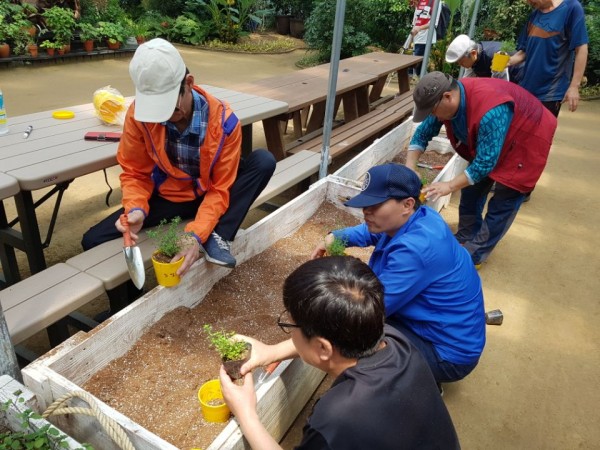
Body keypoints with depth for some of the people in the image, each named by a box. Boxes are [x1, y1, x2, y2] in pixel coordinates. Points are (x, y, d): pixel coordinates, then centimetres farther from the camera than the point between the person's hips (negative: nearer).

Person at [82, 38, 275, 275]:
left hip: (207, 196, 0)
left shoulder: (222, 120, -25)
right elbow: (135, 173, -7)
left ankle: (217, 236, -29)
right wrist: (136, 209, -30)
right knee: (93, 240, -16)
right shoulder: (138, 114, -19)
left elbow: (220, 189, -20)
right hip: (166, 199, 1)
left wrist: (197, 235, -35)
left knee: (263, 161, -27)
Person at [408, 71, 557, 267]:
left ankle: (474, 254, 3)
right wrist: (410, 169, -18)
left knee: (503, 202, -6)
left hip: (527, 139, -7)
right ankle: (465, 240, 23)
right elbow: (422, 134, -7)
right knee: (472, 188, 9)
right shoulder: (444, 100, -18)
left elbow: (486, 162, -37)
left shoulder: (489, 111, -42)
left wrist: (450, 186, -34)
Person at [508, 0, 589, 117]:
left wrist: (574, 86, -15)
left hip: (550, 92, -6)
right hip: (526, 88, 6)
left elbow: (581, 49, -10)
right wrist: (508, 61, -6)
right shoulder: (534, 15, 11)